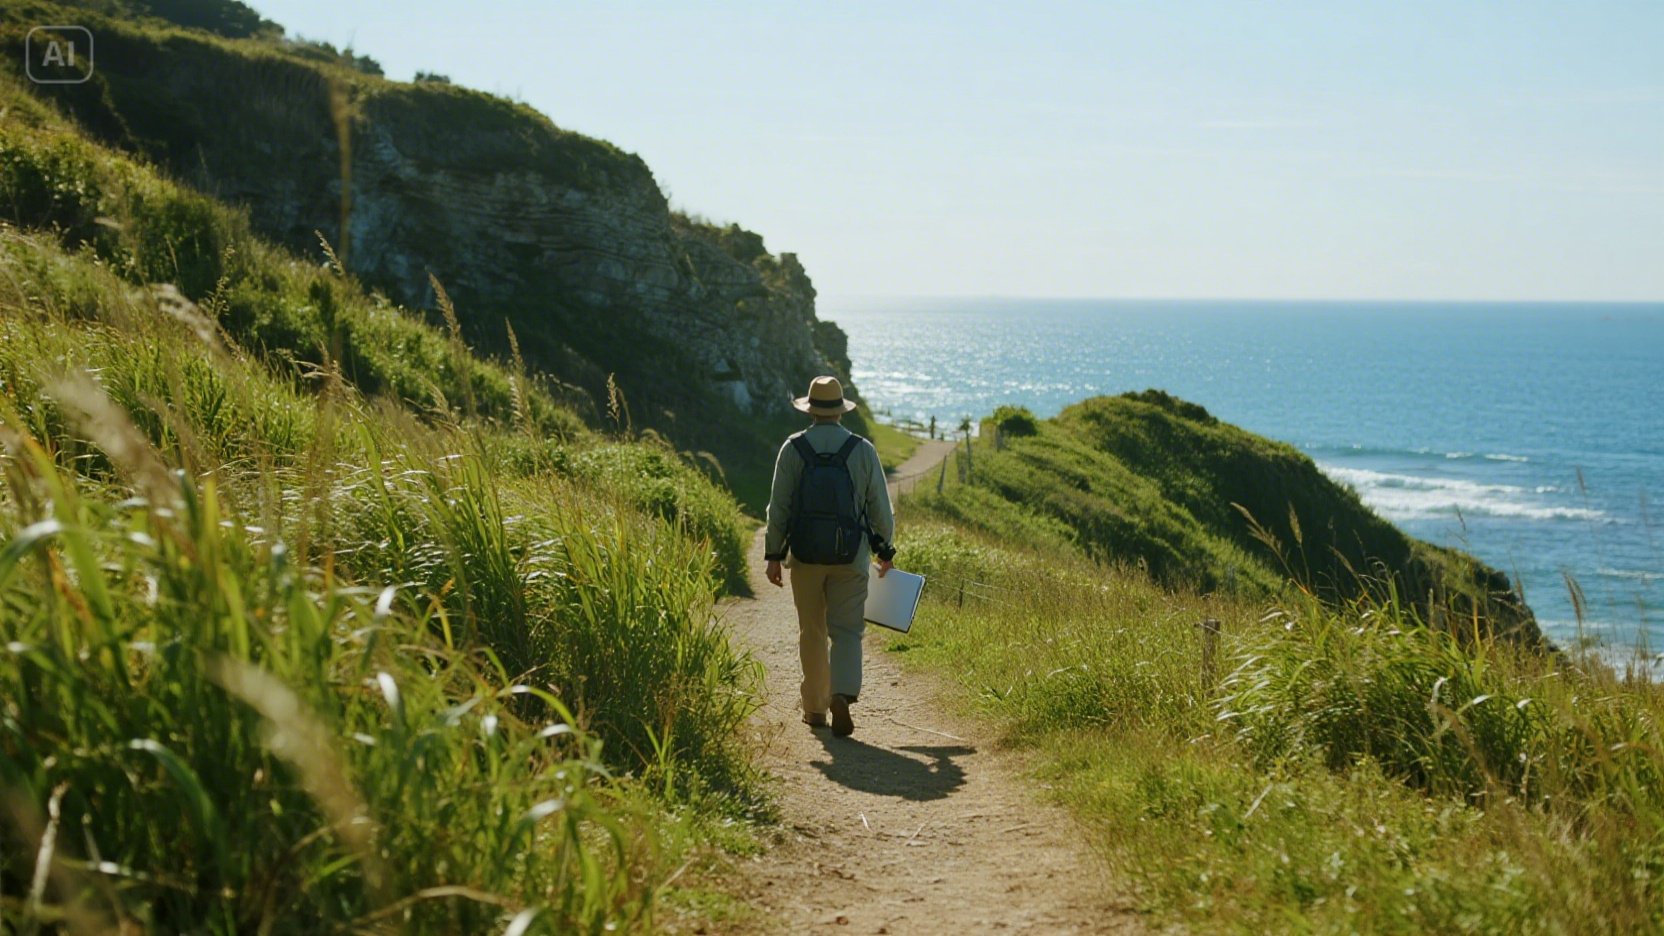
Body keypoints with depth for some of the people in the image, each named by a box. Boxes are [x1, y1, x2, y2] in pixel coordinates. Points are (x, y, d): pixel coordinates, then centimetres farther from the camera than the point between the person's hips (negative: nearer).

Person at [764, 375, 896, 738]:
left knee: (812, 633, 12)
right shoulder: (863, 449, -1)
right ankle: (842, 695, -19)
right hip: (850, 557, -1)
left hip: (805, 556, 1)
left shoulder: (793, 448, -2)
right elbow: (880, 507, 2)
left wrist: (773, 554, 3)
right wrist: (885, 549, 16)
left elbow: (778, 507, -2)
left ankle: (815, 708, 19)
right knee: (846, 630, 3)